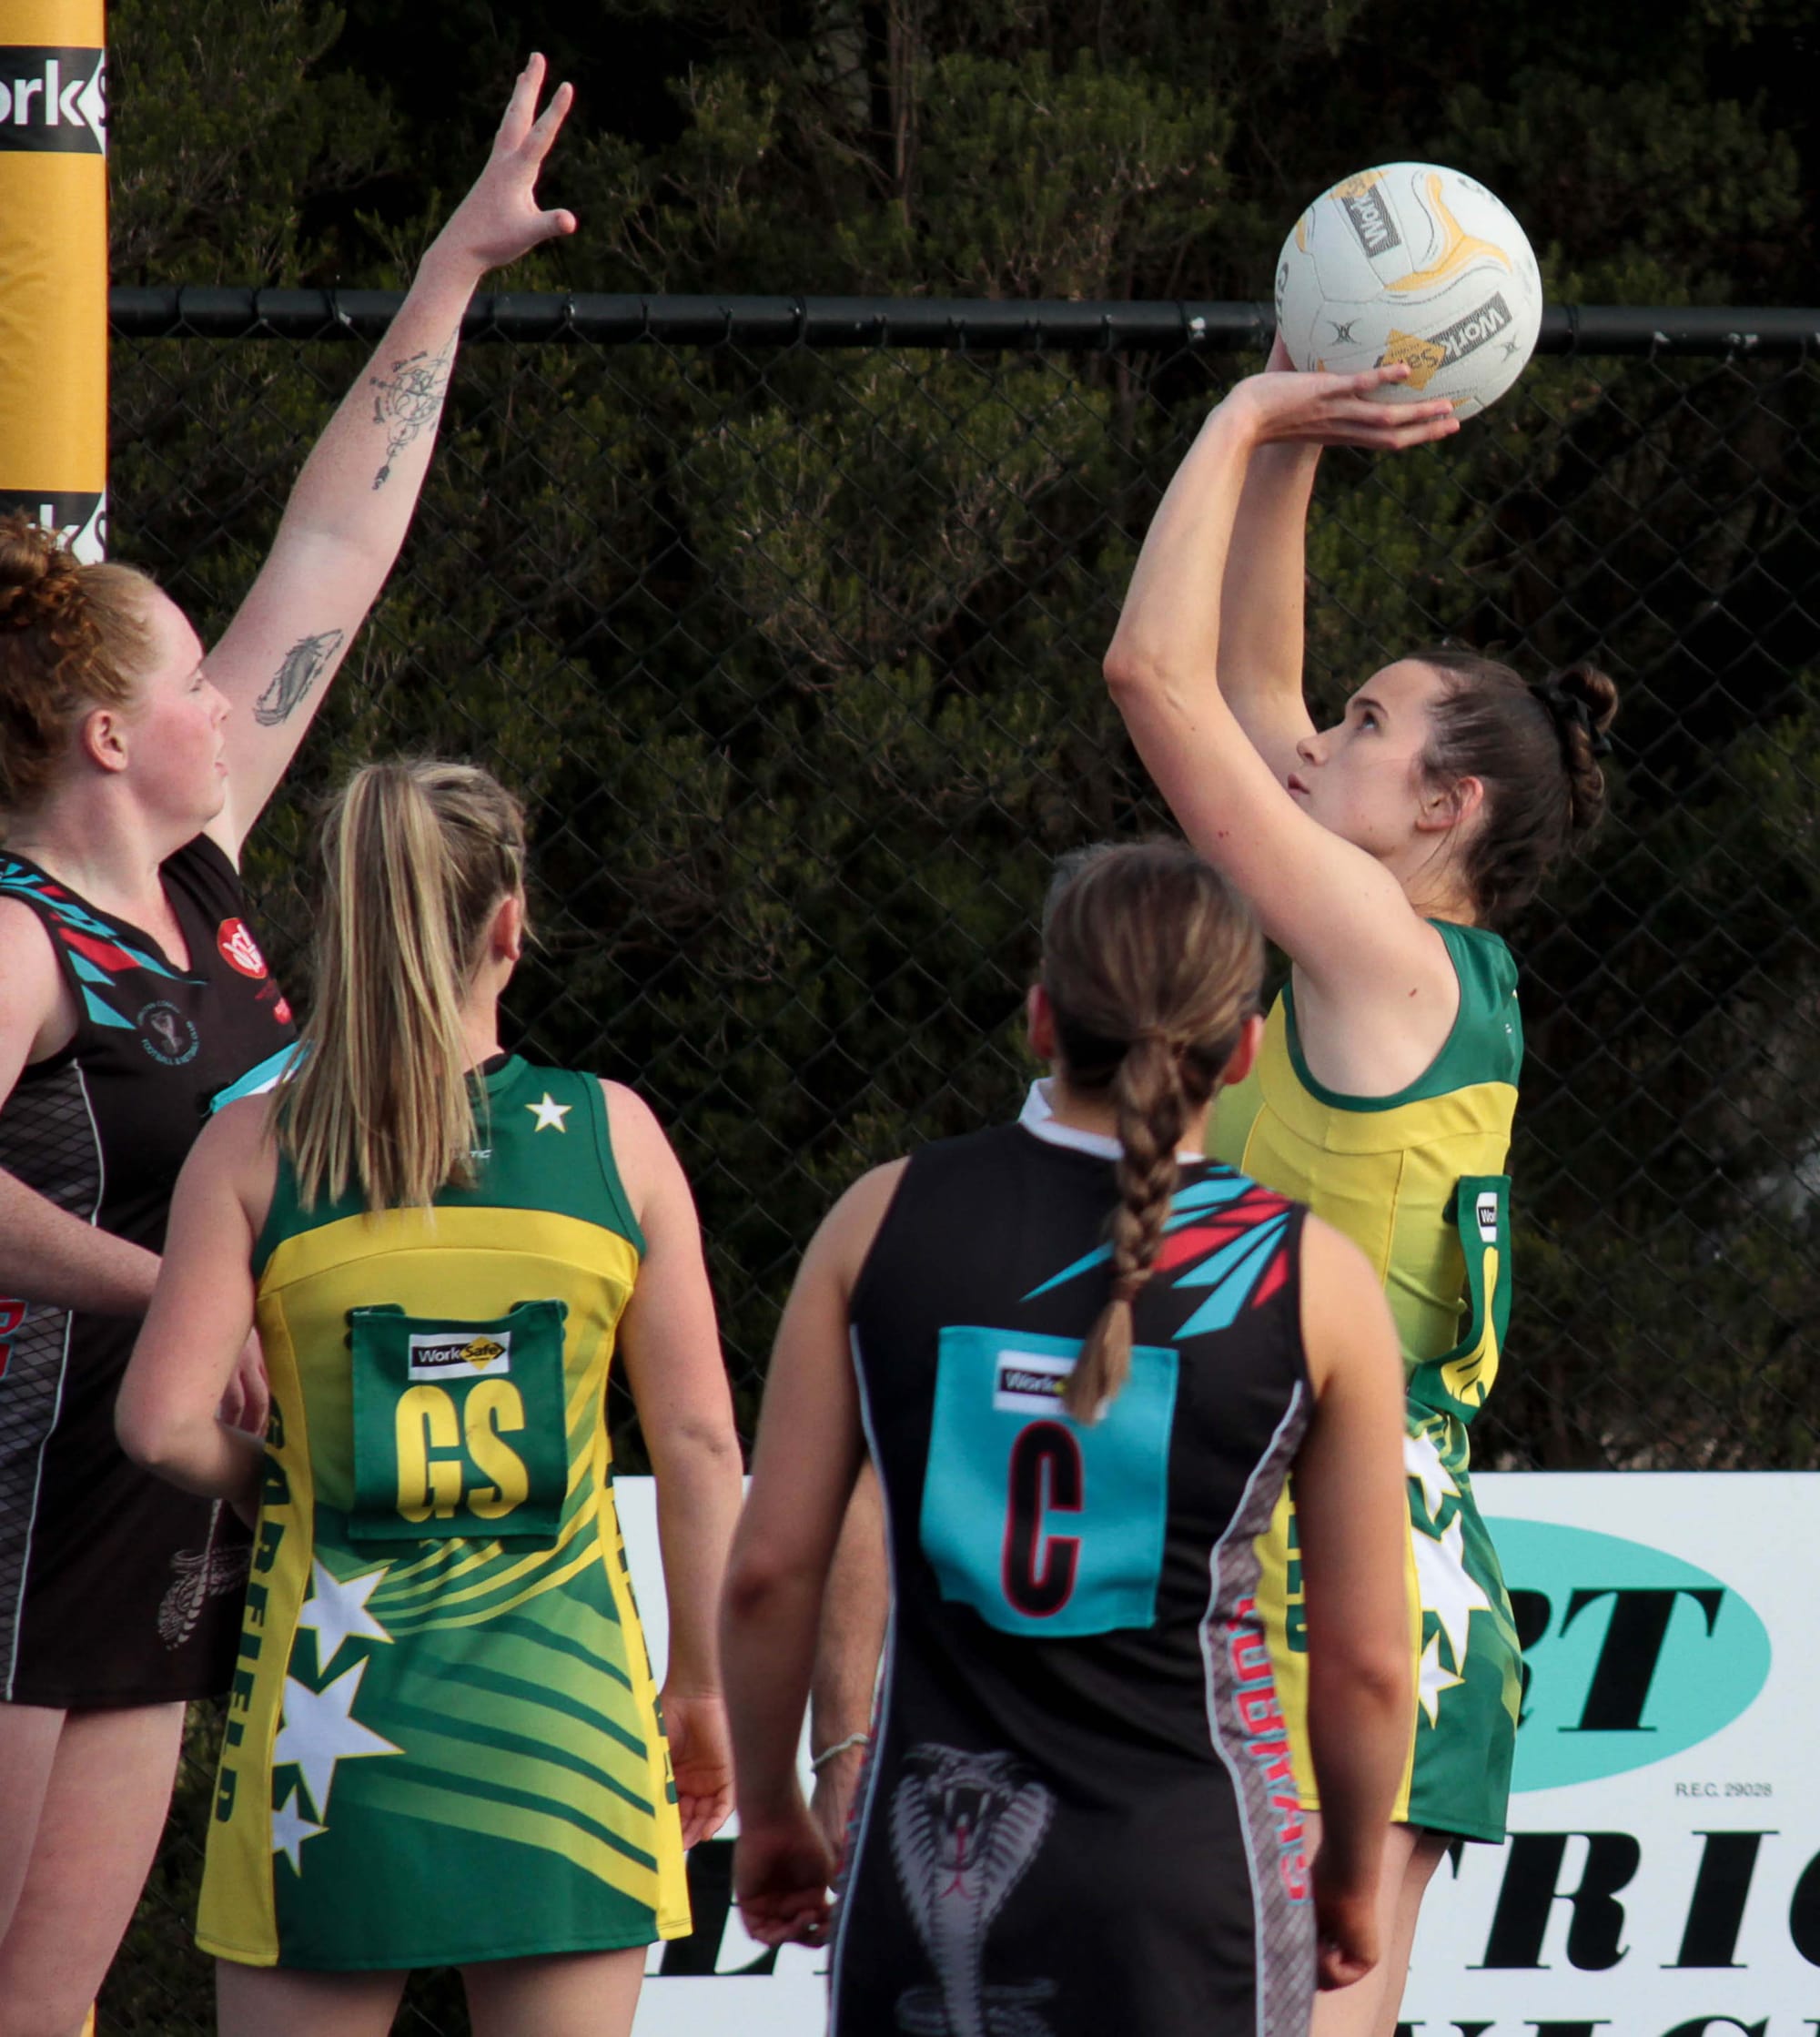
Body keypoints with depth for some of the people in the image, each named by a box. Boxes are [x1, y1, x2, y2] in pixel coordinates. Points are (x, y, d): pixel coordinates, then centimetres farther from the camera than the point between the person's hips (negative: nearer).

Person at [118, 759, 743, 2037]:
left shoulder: (255, 1149, -3)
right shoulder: (613, 1133, -1)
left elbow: (165, 1423, -11)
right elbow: (698, 1441, 1)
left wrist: (267, 1482, 11)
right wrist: (700, 1685, 11)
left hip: (331, 1667, 0)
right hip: (560, 1689, 0)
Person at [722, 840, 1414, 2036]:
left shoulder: (888, 1221, 1)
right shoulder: (1317, 1285, -3)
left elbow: (770, 1566, 2)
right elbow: (1366, 1663, 1)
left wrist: (770, 1813, 16)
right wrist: (1353, 1878, 17)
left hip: (931, 1851, 2)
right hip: (1186, 1883, -2)